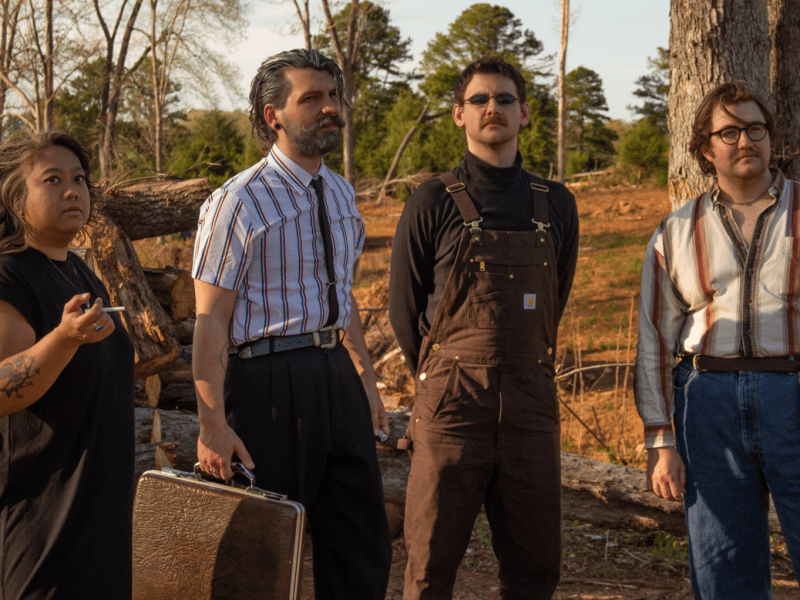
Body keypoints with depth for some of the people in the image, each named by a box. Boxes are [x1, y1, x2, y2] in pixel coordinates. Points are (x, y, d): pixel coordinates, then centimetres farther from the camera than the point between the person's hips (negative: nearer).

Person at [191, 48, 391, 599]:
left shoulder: (340, 193, 12)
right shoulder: (239, 202, -12)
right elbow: (210, 318, -14)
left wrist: (365, 376, 19)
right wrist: (213, 424, -19)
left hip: (336, 374, 7)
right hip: (269, 375, -7)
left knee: (365, 547, 12)